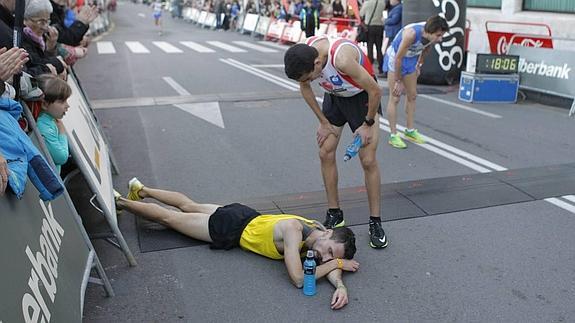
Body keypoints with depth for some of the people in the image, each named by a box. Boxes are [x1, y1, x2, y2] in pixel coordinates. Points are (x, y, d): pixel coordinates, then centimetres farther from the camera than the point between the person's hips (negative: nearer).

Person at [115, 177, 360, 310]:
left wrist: (340, 286, -42)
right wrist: (337, 263, -34)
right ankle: (119, 201, 36)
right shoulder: (293, 231, -39)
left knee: (188, 205, 27)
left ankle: (141, 190, 51)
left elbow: (331, 262, -20)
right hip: (230, 228, -6)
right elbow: (298, 279, -43)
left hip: (248, 217, 6)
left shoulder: (320, 231, -18)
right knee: (168, 217, 13)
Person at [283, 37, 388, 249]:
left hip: (361, 96, -5)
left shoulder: (342, 58, -41)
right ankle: (334, 214, 15)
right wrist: (323, 122, -1)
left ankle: (375, 222, 6)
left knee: (368, 160, -7)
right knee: (326, 154, 1)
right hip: (334, 95, 6)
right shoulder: (303, 55, -22)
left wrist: (368, 124, -17)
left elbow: (375, 90, -29)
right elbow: (305, 88, -3)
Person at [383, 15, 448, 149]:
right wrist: (398, 81, -21)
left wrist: (419, 65, 17)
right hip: (395, 58, -7)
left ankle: (410, 131, 23)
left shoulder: (431, 35, -16)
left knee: (412, 95, 11)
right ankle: (393, 136, -2)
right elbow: (398, 58, -29)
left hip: (410, 59, 7)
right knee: (394, 98, -6)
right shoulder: (411, 34, -37)